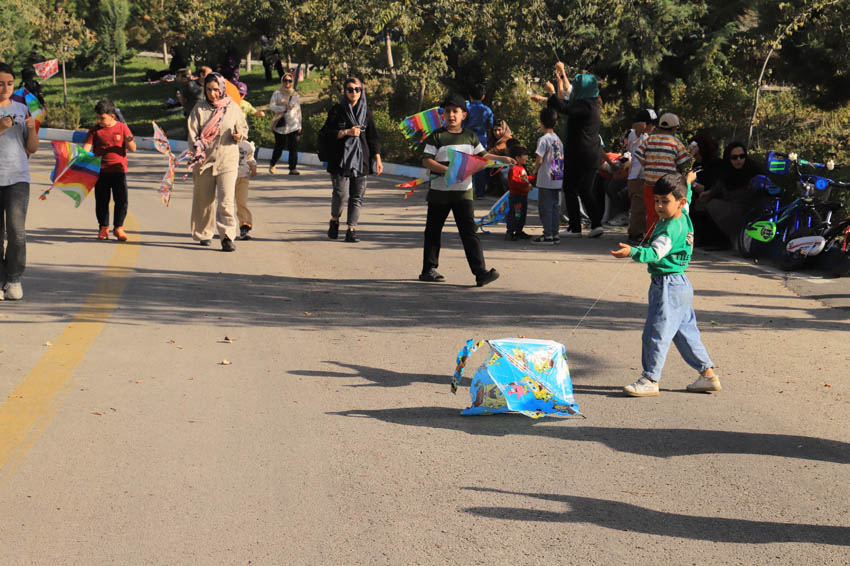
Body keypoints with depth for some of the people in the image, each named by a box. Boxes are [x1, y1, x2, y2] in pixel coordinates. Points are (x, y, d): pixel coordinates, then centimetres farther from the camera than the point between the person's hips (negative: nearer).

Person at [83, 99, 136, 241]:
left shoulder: (122, 128, 0)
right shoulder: (95, 130, 3)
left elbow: (133, 149, 0)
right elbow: (86, 147, -4)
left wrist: (129, 141, -21)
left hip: (119, 170, -1)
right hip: (101, 171, 1)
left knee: (121, 200, -3)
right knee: (101, 201, 7)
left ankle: (118, 227, 10)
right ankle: (103, 228, 21)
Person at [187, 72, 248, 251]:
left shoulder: (232, 107, 5)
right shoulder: (199, 108, 2)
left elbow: (243, 127, 16)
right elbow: (193, 133, -3)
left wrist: (240, 134, -8)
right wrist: (197, 150, -19)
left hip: (227, 160, -1)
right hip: (204, 160, 1)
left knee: (226, 200, -13)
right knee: (204, 199, 9)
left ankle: (228, 236, -13)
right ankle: (204, 234, 26)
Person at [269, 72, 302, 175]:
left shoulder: (295, 94, 14)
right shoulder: (277, 93, 6)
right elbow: (271, 106, -5)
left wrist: (299, 125, 16)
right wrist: (284, 108, -18)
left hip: (293, 125, 2)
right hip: (280, 125, -1)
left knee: (293, 147, -11)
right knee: (279, 147, 6)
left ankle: (293, 168, -14)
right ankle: (272, 164, 30)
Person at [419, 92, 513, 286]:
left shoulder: (470, 136, 9)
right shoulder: (437, 136, -5)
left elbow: (482, 156, 22)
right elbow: (426, 161, -12)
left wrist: (502, 159, 10)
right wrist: (448, 170, -22)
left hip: (463, 191, 2)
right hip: (439, 191, -2)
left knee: (469, 231, -6)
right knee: (433, 232, 10)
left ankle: (480, 272, -14)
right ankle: (429, 269, 22)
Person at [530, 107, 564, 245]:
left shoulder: (543, 139, -13)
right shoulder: (558, 139, 10)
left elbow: (539, 160, -17)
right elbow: (562, 158, 13)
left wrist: (534, 170, 1)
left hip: (545, 180, -7)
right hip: (558, 180, 7)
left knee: (545, 207, -2)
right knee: (555, 206, 12)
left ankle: (548, 236, -2)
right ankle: (555, 234, 15)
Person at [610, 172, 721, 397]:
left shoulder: (672, 229, -22)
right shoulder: (682, 217, 8)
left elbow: (656, 252, -35)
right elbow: (687, 202, 33)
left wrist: (632, 252, -50)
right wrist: (687, 184, 50)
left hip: (669, 286, -11)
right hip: (679, 285, 11)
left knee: (656, 333, -7)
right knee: (685, 332, 17)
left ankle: (649, 380, -4)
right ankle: (708, 374, 23)